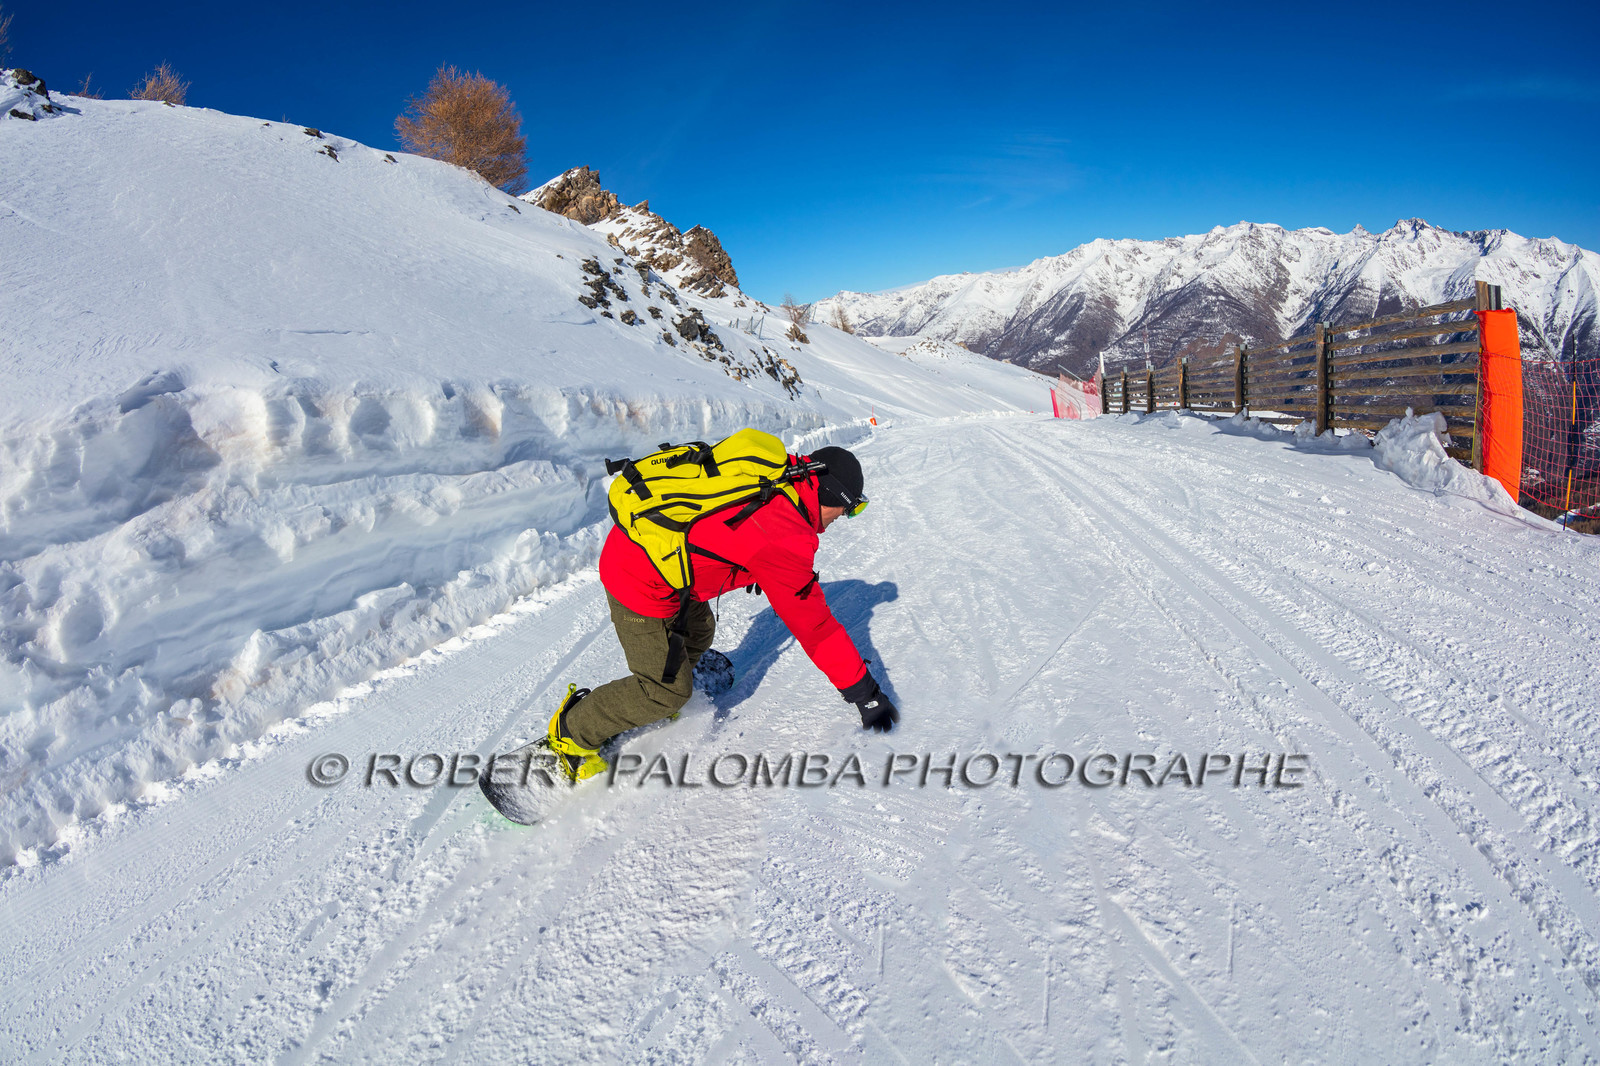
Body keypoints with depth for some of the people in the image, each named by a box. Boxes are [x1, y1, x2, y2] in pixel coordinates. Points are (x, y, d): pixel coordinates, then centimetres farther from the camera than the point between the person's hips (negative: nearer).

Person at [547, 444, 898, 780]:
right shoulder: (783, 537, -25)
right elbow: (812, 623, -20)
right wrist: (864, 693, -11)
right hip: (643, 583, -9)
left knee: (698, 630, 27)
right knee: (669, 691, 3)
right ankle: (574, 732, 19)